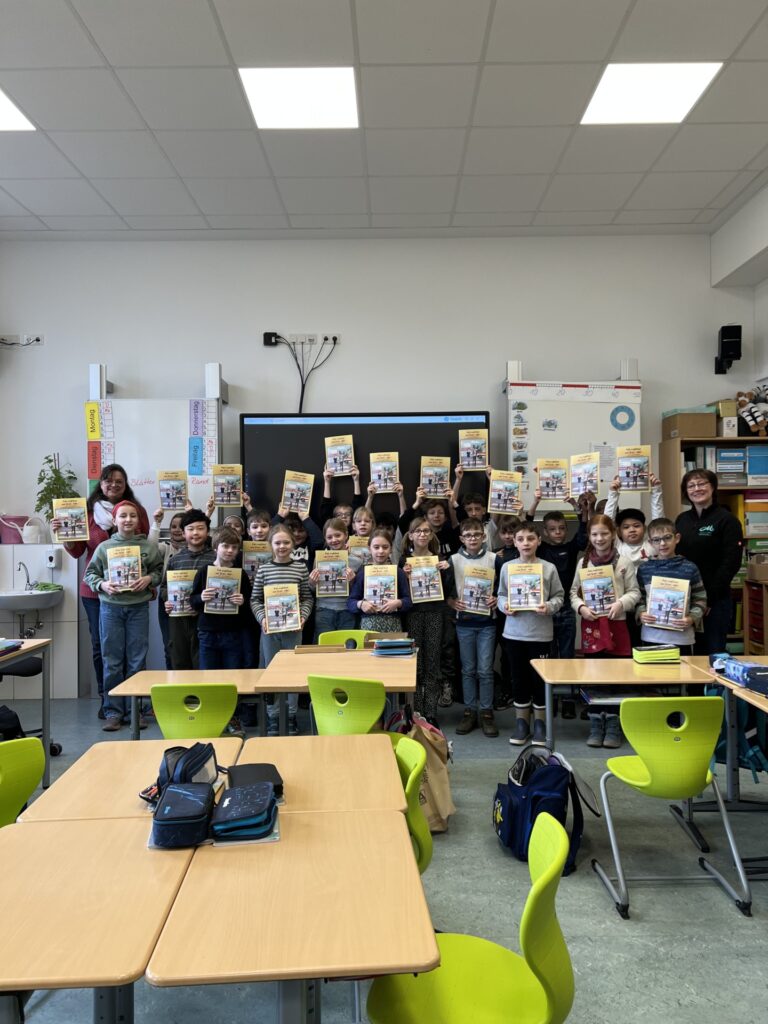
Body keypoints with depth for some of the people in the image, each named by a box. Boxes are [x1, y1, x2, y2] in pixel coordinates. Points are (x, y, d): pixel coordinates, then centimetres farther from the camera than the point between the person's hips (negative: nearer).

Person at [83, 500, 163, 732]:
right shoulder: (104, 547, 2)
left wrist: (149, 579, -13)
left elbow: (159, 570, 6)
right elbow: (90, 574, 7)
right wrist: (101, 584, -11)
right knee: (112, 662, 4)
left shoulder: (149, 546, 2)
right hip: (110, 607, 0)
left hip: (138, 608, 0)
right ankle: (113, 711, 13)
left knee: (137, 661, 6)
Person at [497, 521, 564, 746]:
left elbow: (559, 596, 0)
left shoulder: (549, 568, -3)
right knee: (519, 677, 11)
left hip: (540, 633, -1)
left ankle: (540, 722, 23)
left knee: (540, 677, 8)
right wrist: (504, 606, -11)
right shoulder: (507, 567, 2)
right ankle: (521, 722, 23)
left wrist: (549, 606, -18)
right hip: (514, 632, 2)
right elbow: (501, 595, 9)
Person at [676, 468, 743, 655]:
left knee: (712, 653, 3)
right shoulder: (681, 520, 10)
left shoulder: (726, 520, -5)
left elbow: (731, 563, -11)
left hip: (715, 600, -5)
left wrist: (709, 598, -15)